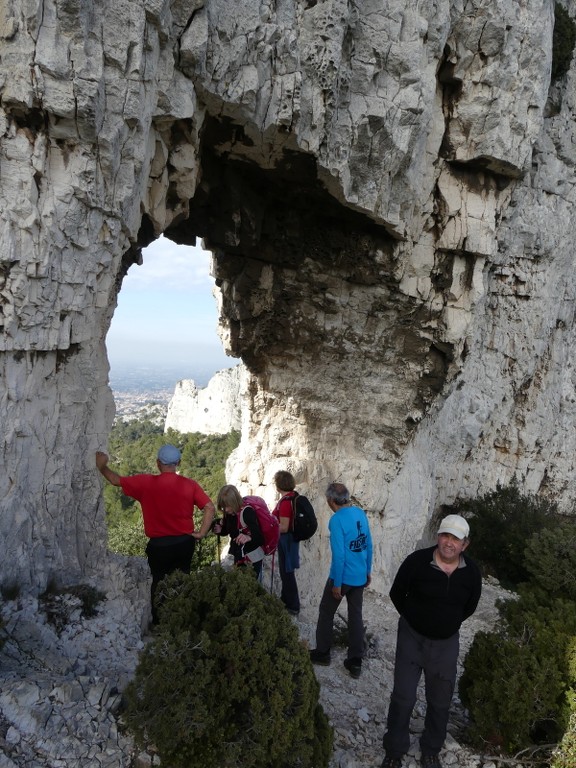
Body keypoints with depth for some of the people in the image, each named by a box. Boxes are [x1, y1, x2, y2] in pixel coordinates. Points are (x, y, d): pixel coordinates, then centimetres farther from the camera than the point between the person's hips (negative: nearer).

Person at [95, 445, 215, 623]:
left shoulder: (145, 483, -12)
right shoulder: (190, 485, -9)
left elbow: (116, 480, 0)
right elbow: (210, 508, -13)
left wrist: (102, 467, 17)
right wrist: (201, 533, -5)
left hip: (158, 544, -1)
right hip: (184, 542, 2)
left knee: (158, 582, 19)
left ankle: (157, 621, 28)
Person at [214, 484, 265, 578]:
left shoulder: (247, 511, -26)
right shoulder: (228, 513, -4)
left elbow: (259, 537, -36)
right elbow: (226, 530, 16)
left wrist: (249, 537, -58)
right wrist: (219, 530, -7)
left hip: (253, 558, -7)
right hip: (238, 557, 8)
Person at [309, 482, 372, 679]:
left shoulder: (337, 520, -20)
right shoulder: (361, 513, 1)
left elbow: (339, 554, -21)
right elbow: (369, 545, 8)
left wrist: (337, 584, -14)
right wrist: (368, 571, 18)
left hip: (342, 577, -6)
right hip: (360, 577, 6)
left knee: (326, 613, 14)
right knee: (356, 616, 13)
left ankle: (322, 653, 27)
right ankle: (355, 662, 18)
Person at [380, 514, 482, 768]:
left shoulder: (471, 572, -13)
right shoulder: (417, 561, -22)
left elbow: (469, 606, 7)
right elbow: (396, 594, -5)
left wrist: (448, 624, 8)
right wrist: (415, 620, 2)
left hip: (446, 643, 2)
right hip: (412, 637, -2)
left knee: (440, 701, 17)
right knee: (403, 697, 7)